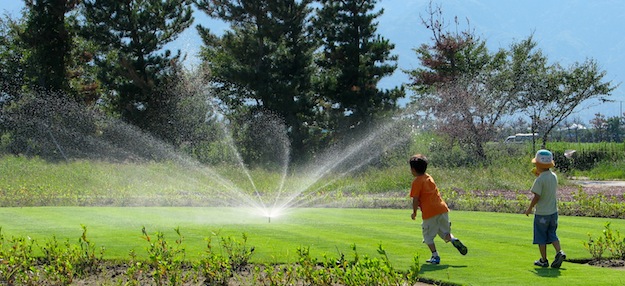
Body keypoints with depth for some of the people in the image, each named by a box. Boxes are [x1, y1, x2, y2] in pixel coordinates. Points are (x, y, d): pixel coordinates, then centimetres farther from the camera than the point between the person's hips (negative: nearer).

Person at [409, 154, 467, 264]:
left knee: (428, 236, 7)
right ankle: (453, 240, -12)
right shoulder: (429, 177, 17)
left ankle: (435, 256, 3)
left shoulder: (417, 182, -6)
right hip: (442, 208, 7)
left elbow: (415, 199, -10)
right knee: (444, 232, 16)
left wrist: (414, 212, 3)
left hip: (429, 213, -7)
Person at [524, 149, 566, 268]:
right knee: (552, 235, 15)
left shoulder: (540, 180, -19)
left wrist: (529, 209, -7)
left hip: (542, 214, -6)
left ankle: (543, 260, 11)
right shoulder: (554, 177, 3)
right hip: (553, 212, 6)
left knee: (541, 237, 6)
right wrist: (539, 175, 18)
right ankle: (559, 252, -6)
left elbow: (537, 197, -20)